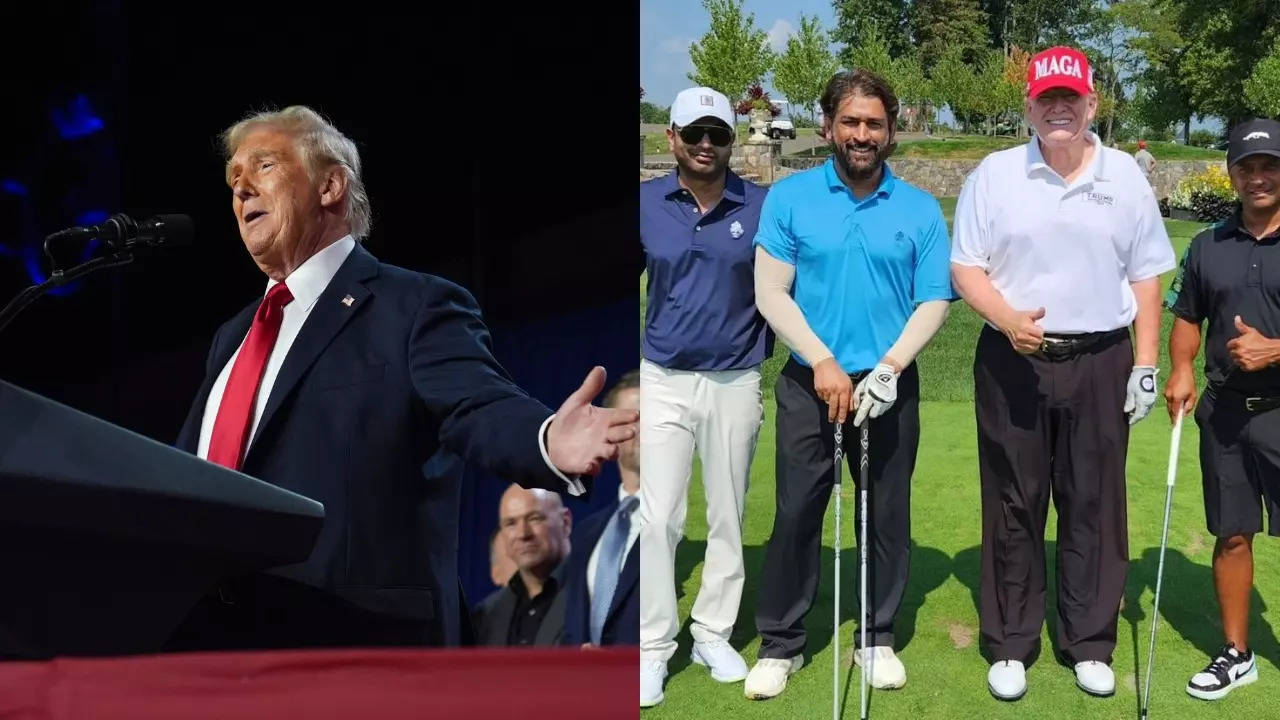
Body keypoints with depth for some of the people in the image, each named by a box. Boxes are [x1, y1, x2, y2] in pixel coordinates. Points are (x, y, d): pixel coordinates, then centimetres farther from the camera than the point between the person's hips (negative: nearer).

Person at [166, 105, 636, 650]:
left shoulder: (415, 306, -4)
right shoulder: (233, 336, 21)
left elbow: (481, 407, -21)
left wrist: (547, 441, -42)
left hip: (351, 646, -7)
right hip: (210, 636, 8)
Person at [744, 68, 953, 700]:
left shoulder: (920, 209, 3)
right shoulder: (789, 198, 0)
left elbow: (933, 303, 1)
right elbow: (771, 294, -5)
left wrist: (890, 368, -13)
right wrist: (824, 364, -13)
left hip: (890, 387, 1)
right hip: (809, 382, -1)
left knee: (887, 514, 8)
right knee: (796, 512, 1)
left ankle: (877, 637, 23)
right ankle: (780, 642, 13)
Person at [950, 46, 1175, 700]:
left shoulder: (1124, 176, 5)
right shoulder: (994, 174, 1)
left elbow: (1146, 275, 8)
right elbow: (965, 267, -1)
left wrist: (1145, 364, 2)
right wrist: (1008, 320, -18)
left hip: (1101, 361, 1)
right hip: (1013, 361, -1)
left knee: (1095, 505, 6)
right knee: (1013, 506, 5)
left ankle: (1090, 645, 19)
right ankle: (1010, 646, 16)